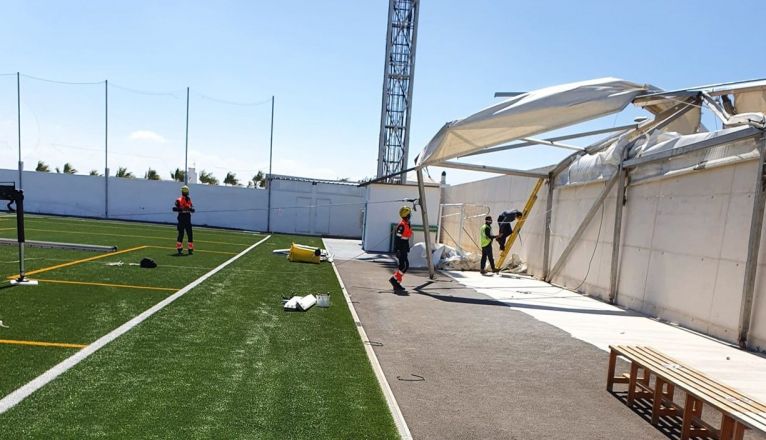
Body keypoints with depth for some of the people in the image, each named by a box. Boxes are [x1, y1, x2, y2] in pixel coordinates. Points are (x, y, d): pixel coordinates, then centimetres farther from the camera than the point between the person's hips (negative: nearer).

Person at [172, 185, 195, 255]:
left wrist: (190, 209, -12)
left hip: (188, 218, 5)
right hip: (181, 217, -5)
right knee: (181, 233, -3)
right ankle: (179, 249, 5)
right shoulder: (179, 200, -5)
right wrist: (181, 209, -25)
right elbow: (174, 208, -12)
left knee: (190, 234, 5)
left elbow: (193, 209, 9)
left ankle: (190, 249, 12)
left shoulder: (189, 200, 10)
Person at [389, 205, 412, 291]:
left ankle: (396, 284, 15)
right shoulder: (402, 225, -17)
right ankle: (394, 279, -4)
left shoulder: (407, 224, 14)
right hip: (401, 249, -10)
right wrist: (398, 250, -24)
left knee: (402, 266, 10)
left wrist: (407, 248, 25)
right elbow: (397, 238, -20)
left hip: (404, 249, 10)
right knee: (405, 266, -12)